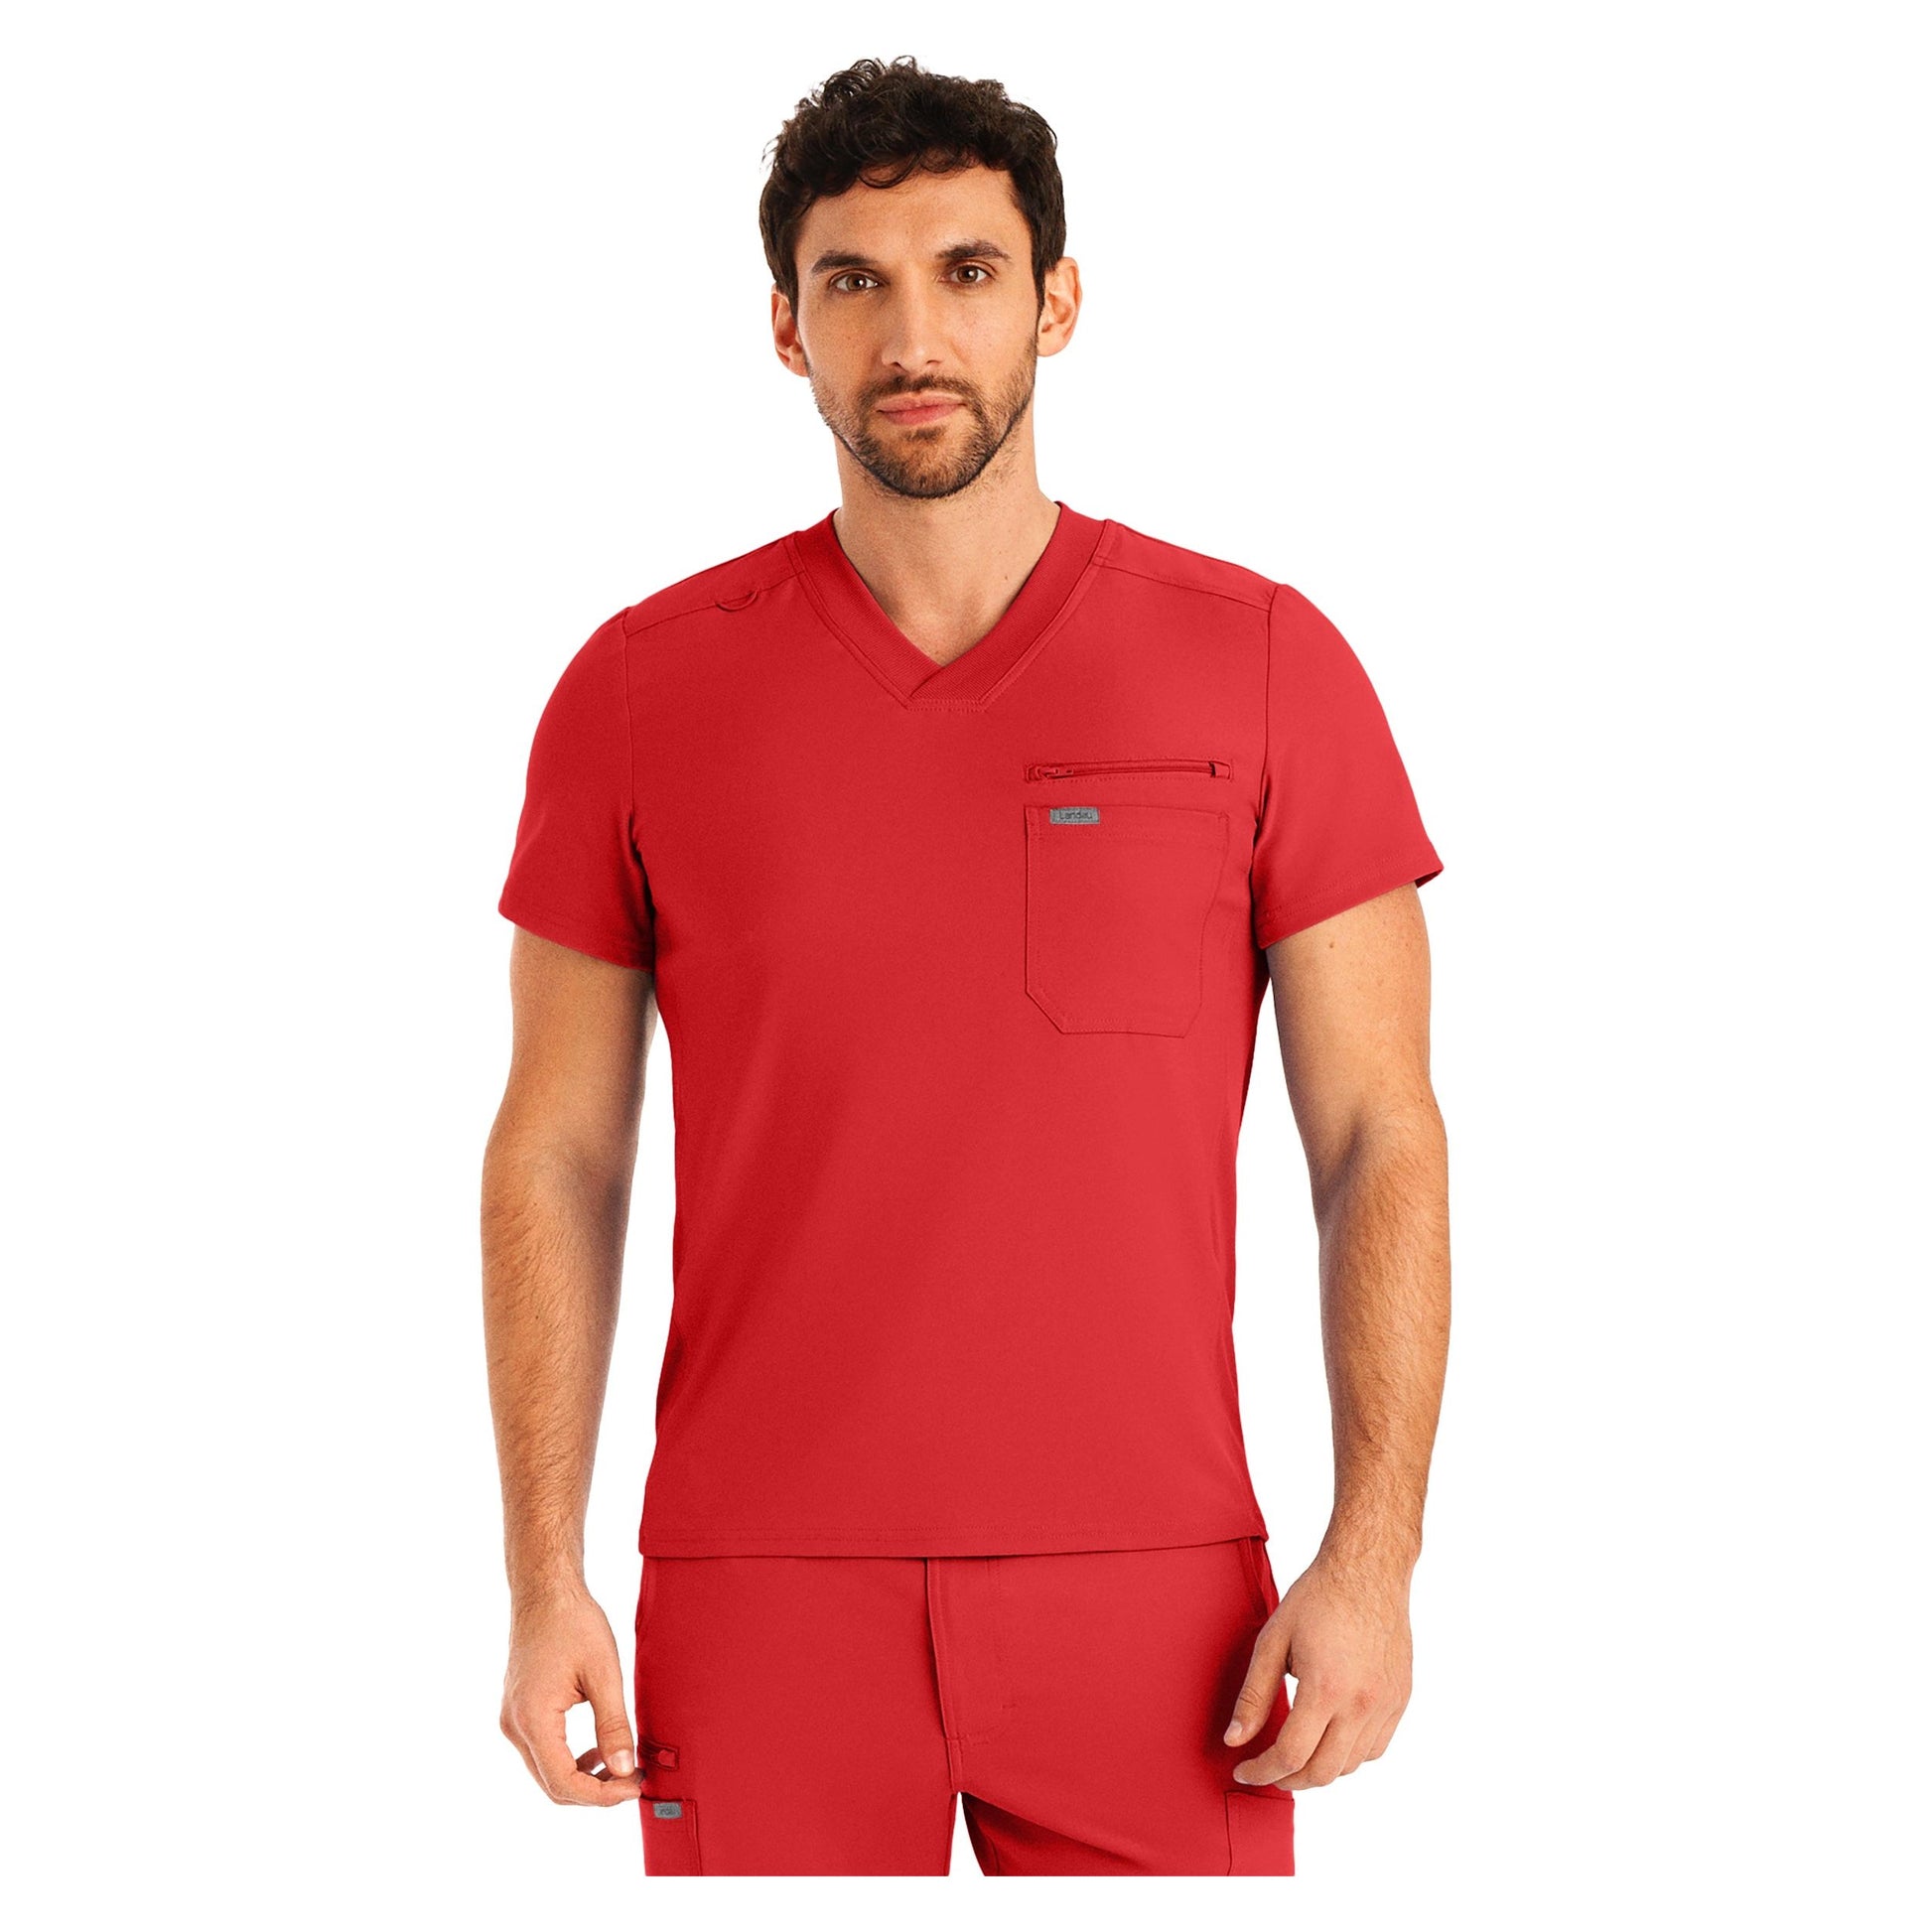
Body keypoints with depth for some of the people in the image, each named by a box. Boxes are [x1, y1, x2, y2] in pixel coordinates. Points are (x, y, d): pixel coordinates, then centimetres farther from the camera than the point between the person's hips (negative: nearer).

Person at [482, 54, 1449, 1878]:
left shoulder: (1263, 665, -1)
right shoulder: (638, 689, 2)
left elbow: (1381, 1139, 0)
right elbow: (557, 1154, 5)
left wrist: (1373, 1556, -7)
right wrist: (543, 1580, -1)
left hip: (1147, 1594, 0)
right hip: (764, 1602, 1)